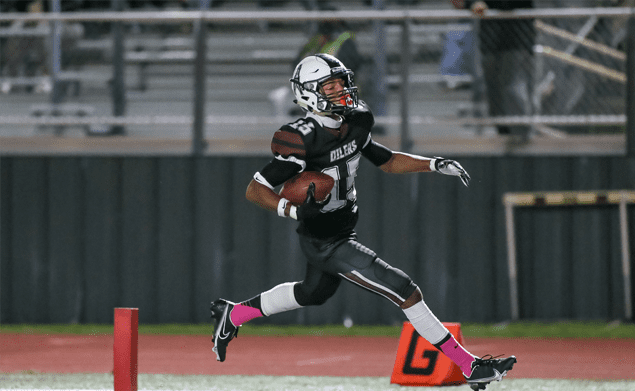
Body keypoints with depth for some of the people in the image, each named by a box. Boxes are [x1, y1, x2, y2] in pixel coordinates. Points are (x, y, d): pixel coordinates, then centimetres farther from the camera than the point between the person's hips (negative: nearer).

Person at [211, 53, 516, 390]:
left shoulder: (353, 126, -1)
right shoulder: (304, 140, -26)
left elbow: (387, 162, 14)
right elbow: (255, 190, -25)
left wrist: (435, 164, 1)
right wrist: (295, 210, -41)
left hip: (342, 233, 9)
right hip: (326, 244, -9)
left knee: (312, 293, 34)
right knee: (407, 293, -10)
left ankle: (233, 314, 49)